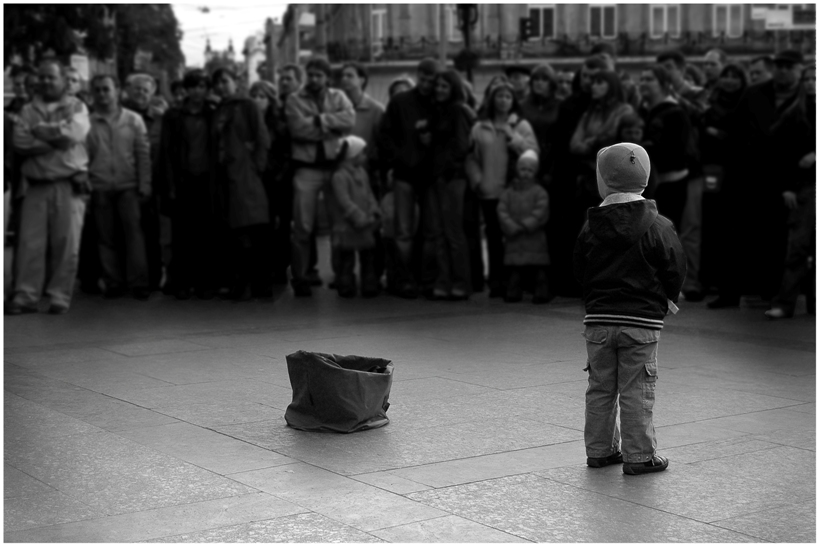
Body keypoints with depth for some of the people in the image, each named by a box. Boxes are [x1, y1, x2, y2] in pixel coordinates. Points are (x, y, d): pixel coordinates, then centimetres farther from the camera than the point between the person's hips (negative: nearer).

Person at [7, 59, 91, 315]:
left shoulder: (76, 107, 8)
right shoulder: (28, 110, 14)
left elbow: (73, 134, -11)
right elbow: (21, 142, -1)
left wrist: (40, 131, -1)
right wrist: (55, 139, -8)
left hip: (69, 185, -2)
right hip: (37, 185, 2)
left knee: (66, 243, -3)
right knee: (30, 242, -3)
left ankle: (60, 297, 3)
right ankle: (25, 297, -1)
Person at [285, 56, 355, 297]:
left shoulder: (338, 97, 10)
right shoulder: (294, 100, 5)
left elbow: (349, 119, -11)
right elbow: (299, 129, -12)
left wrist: (319, 119, -15)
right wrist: (332, 127, -8)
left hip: (336, 165, 2)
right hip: (307, 168, -2)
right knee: (303, 226, -2)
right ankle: (299, 277, 6)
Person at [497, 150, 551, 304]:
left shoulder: (539, 192, 1)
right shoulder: (508, 193, 9)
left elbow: (541, 212, -9)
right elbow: (502, 211, 1)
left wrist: (525, 225, -16)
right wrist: (512, 227, -12)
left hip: (534, 237, -2)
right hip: (514, 238, 2)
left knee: (539, 268, -3)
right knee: (514, 268, 4)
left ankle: (542, 293, 2)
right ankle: (513, 292, 12)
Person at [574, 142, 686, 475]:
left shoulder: (591, 227, 2)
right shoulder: (657, 226, -6)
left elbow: (578, 271, 9)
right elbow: (676, 270, -2)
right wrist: (662, 301, 15)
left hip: (598, 319, 3)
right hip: (641, 322, -3)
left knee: (600, 388, 12)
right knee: (637, 391, 1)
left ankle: (600, 450, 19)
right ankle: (639, 456, 5)